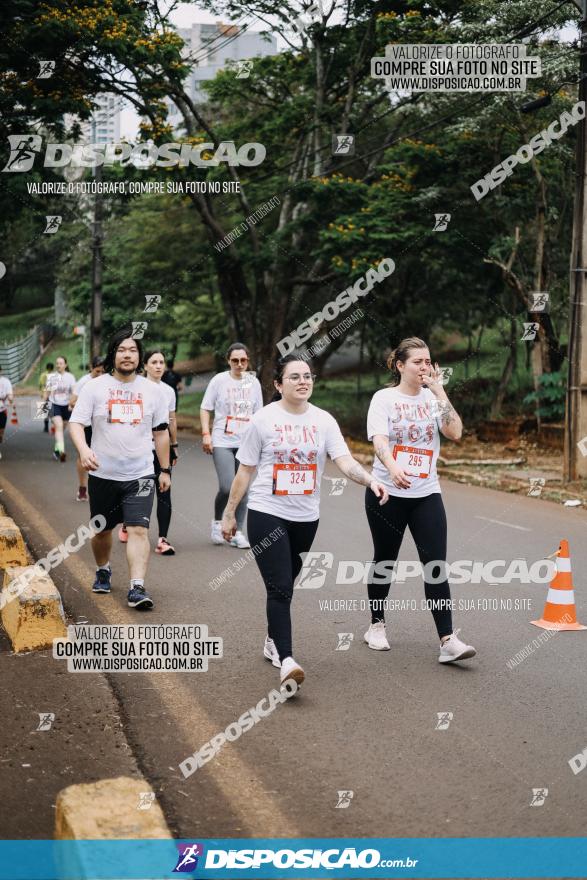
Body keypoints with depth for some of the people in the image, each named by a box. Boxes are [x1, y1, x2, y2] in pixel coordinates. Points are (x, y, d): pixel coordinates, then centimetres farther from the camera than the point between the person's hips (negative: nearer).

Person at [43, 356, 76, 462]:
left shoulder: (70, 377, 1)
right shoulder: (51, 376, 4)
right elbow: (47, 392, 12)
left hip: (66, 406, 1)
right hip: (54, 405, -1)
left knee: (62, 429, 11)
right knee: (59, 426, -20)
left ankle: (56, 450, 29)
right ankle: (61, 450, -31)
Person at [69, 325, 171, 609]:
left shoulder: (151, 390, 6)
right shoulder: (95, 387, -1)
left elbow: (161, 432, 13)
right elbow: (76, 422, -7)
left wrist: (165, 470, 13)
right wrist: (83, 449, -28)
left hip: (140, 474, 0)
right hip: (103, 474, 0)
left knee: (138, 530, -14)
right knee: (102, 529, 15)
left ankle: (137, 588, -17)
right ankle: (103, 571, 41)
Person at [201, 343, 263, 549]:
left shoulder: (253, 382, 9)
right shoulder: (219, 380, -1)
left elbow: (258, 413, 17)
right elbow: (205, 409, 3)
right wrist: (206, 434, -7)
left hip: (246, 442, 3)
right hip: (222, 442, -3)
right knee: (227, 487, -14)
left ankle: (237, 532, 12)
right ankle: (217, 522, 12)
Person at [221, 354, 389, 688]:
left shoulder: (323, 421, 1)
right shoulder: (264, 419, -5)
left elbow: (346, 461, -11)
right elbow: (245, 470, 2)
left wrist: (370, 479, -31)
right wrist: (230, 513, 4)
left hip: (306, 517, 4)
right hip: (267, 514, -3)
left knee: (284, 584, 17)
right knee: (280, 587, -13)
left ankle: (273, 641, 37)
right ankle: (286, 661, -19)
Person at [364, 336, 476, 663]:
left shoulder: (433, 398, 5)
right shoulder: (384, 398, -4)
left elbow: (455, 432, -9)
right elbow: (379, 440, -19)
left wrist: (440, 392, -10)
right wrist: (393, 468, -39)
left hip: (426, 494, 2)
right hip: (387, 492, -2)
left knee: (436, 565, -8)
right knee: (384, 561, 12)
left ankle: (448, 641, -11)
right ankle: (377, 626, 31)